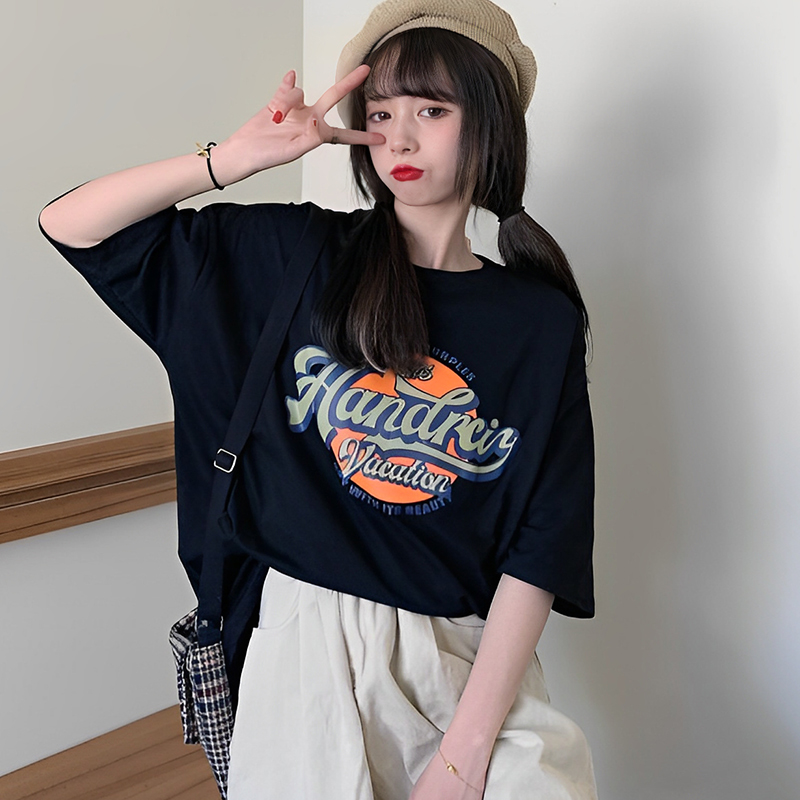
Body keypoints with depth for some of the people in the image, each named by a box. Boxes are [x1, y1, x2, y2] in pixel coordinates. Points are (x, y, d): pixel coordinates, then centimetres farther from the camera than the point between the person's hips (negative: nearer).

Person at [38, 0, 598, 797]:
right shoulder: (292, 258, 0)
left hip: (473, 663, 0)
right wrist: (242, 155, -13)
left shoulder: (544, 320, -2)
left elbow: (538, 551, -6)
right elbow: (69, 224, 0)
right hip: (309, 645, 1)